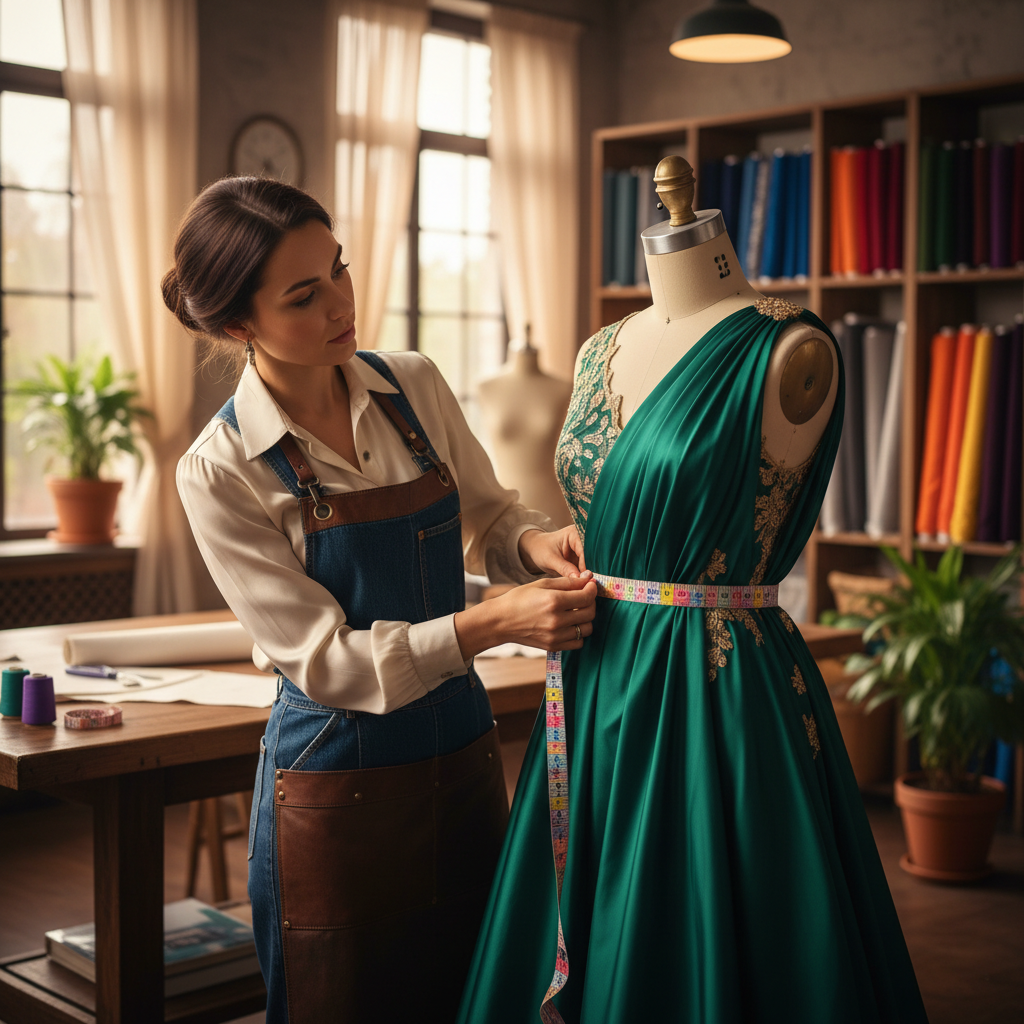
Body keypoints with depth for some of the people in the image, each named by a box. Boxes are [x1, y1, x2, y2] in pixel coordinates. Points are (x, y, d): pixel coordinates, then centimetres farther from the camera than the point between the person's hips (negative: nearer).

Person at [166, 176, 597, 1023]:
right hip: (338, 785, -4)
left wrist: (535, 542, -12)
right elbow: (322, 658, -16)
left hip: (462, 753, 4)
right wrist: (493, 623, -25)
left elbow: (486, 517, 11)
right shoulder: (220, 471, -14)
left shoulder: (415, 386, -1)